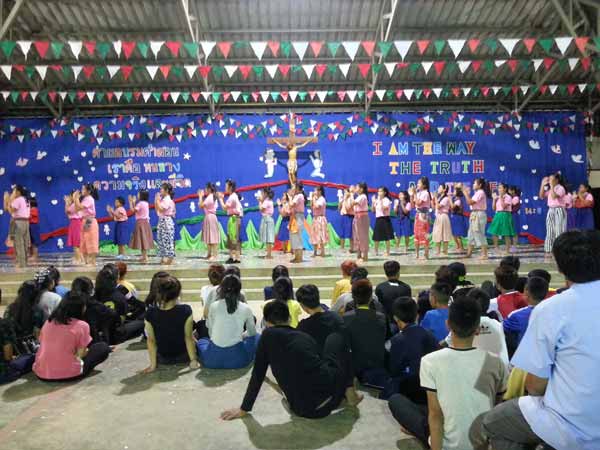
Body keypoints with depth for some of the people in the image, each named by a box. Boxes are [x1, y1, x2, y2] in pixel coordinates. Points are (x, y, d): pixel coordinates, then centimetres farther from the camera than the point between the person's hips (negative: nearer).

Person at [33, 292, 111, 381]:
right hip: (68, 374, -5)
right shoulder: (82, 325, -11)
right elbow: (80, 354, -10)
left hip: (41, 373, 5)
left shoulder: (49, 321, 5)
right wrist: (87, 350, 13)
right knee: (103, 348, 8)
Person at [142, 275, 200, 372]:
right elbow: (188, 337, -19)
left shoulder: (150, 313, -20)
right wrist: (193, 360, -10)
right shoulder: (185, 311, -26)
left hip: (162, 359, 2)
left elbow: (151, 340, -13)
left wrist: (153, 364, -6)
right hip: (183, 357, -2)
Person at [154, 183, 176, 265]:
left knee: (167, 239, -7)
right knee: (161, 239, 9)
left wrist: (157, 200, -13)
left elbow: (161, 209, -22)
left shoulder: (168, 199, -11)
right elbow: (157, 210, 15)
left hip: (166, 221, -10)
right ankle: (164, 258, 15)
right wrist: (156, 200, 9)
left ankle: (170, 259, -3)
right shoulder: (163, 199, 16)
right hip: (162, 221, 10)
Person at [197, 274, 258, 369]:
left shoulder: (214, 306, 1)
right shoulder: (246, 308, 0)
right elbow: (252, 332, 15)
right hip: (237, 359, -2)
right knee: (256, 337, 26)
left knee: (200, 341, 35)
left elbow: (210, 332, 9)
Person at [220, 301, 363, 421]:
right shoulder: (306, 336, 15)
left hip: (304, 410, -1)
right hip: (331, 396, 2)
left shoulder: (268, 335, 4)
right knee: (336, 338, 27)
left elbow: (257, 375, 4)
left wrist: (243, 409, 17)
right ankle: (348, 391, 20)